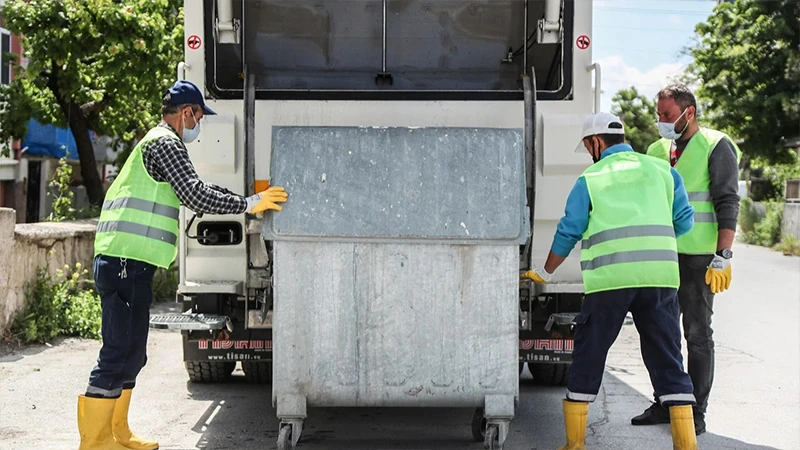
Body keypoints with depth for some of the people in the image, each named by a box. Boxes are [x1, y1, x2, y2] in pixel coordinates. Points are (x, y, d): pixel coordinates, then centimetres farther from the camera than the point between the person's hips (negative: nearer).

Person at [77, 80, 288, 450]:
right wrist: (248, 204, -9)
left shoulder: (156, 142, 26)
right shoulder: (165, 143, -7)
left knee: (130, 355, 16)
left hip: (126, 264, 11)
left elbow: (192, 193, 34)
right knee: (119, 354, -10)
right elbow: (195, 196, -17)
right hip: (126, 263, -11)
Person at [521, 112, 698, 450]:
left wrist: (545, 274, 21)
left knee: (588, 358, 9)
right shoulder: (661, 169, 13)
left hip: (609, 279, -2)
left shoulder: (590, 179, 7)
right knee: (667, 359, 7)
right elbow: (684, 220, 10)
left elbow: (568, 233, 8)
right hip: (661, 275, 2)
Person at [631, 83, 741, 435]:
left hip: (697, 258, -6)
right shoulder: (657, 150, 14)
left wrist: (722, 257, -16)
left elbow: (728, 204, -9)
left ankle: (696, 412, 5)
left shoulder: (715, 147, -5)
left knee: (697, 333, -1)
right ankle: (665, 404, 19)